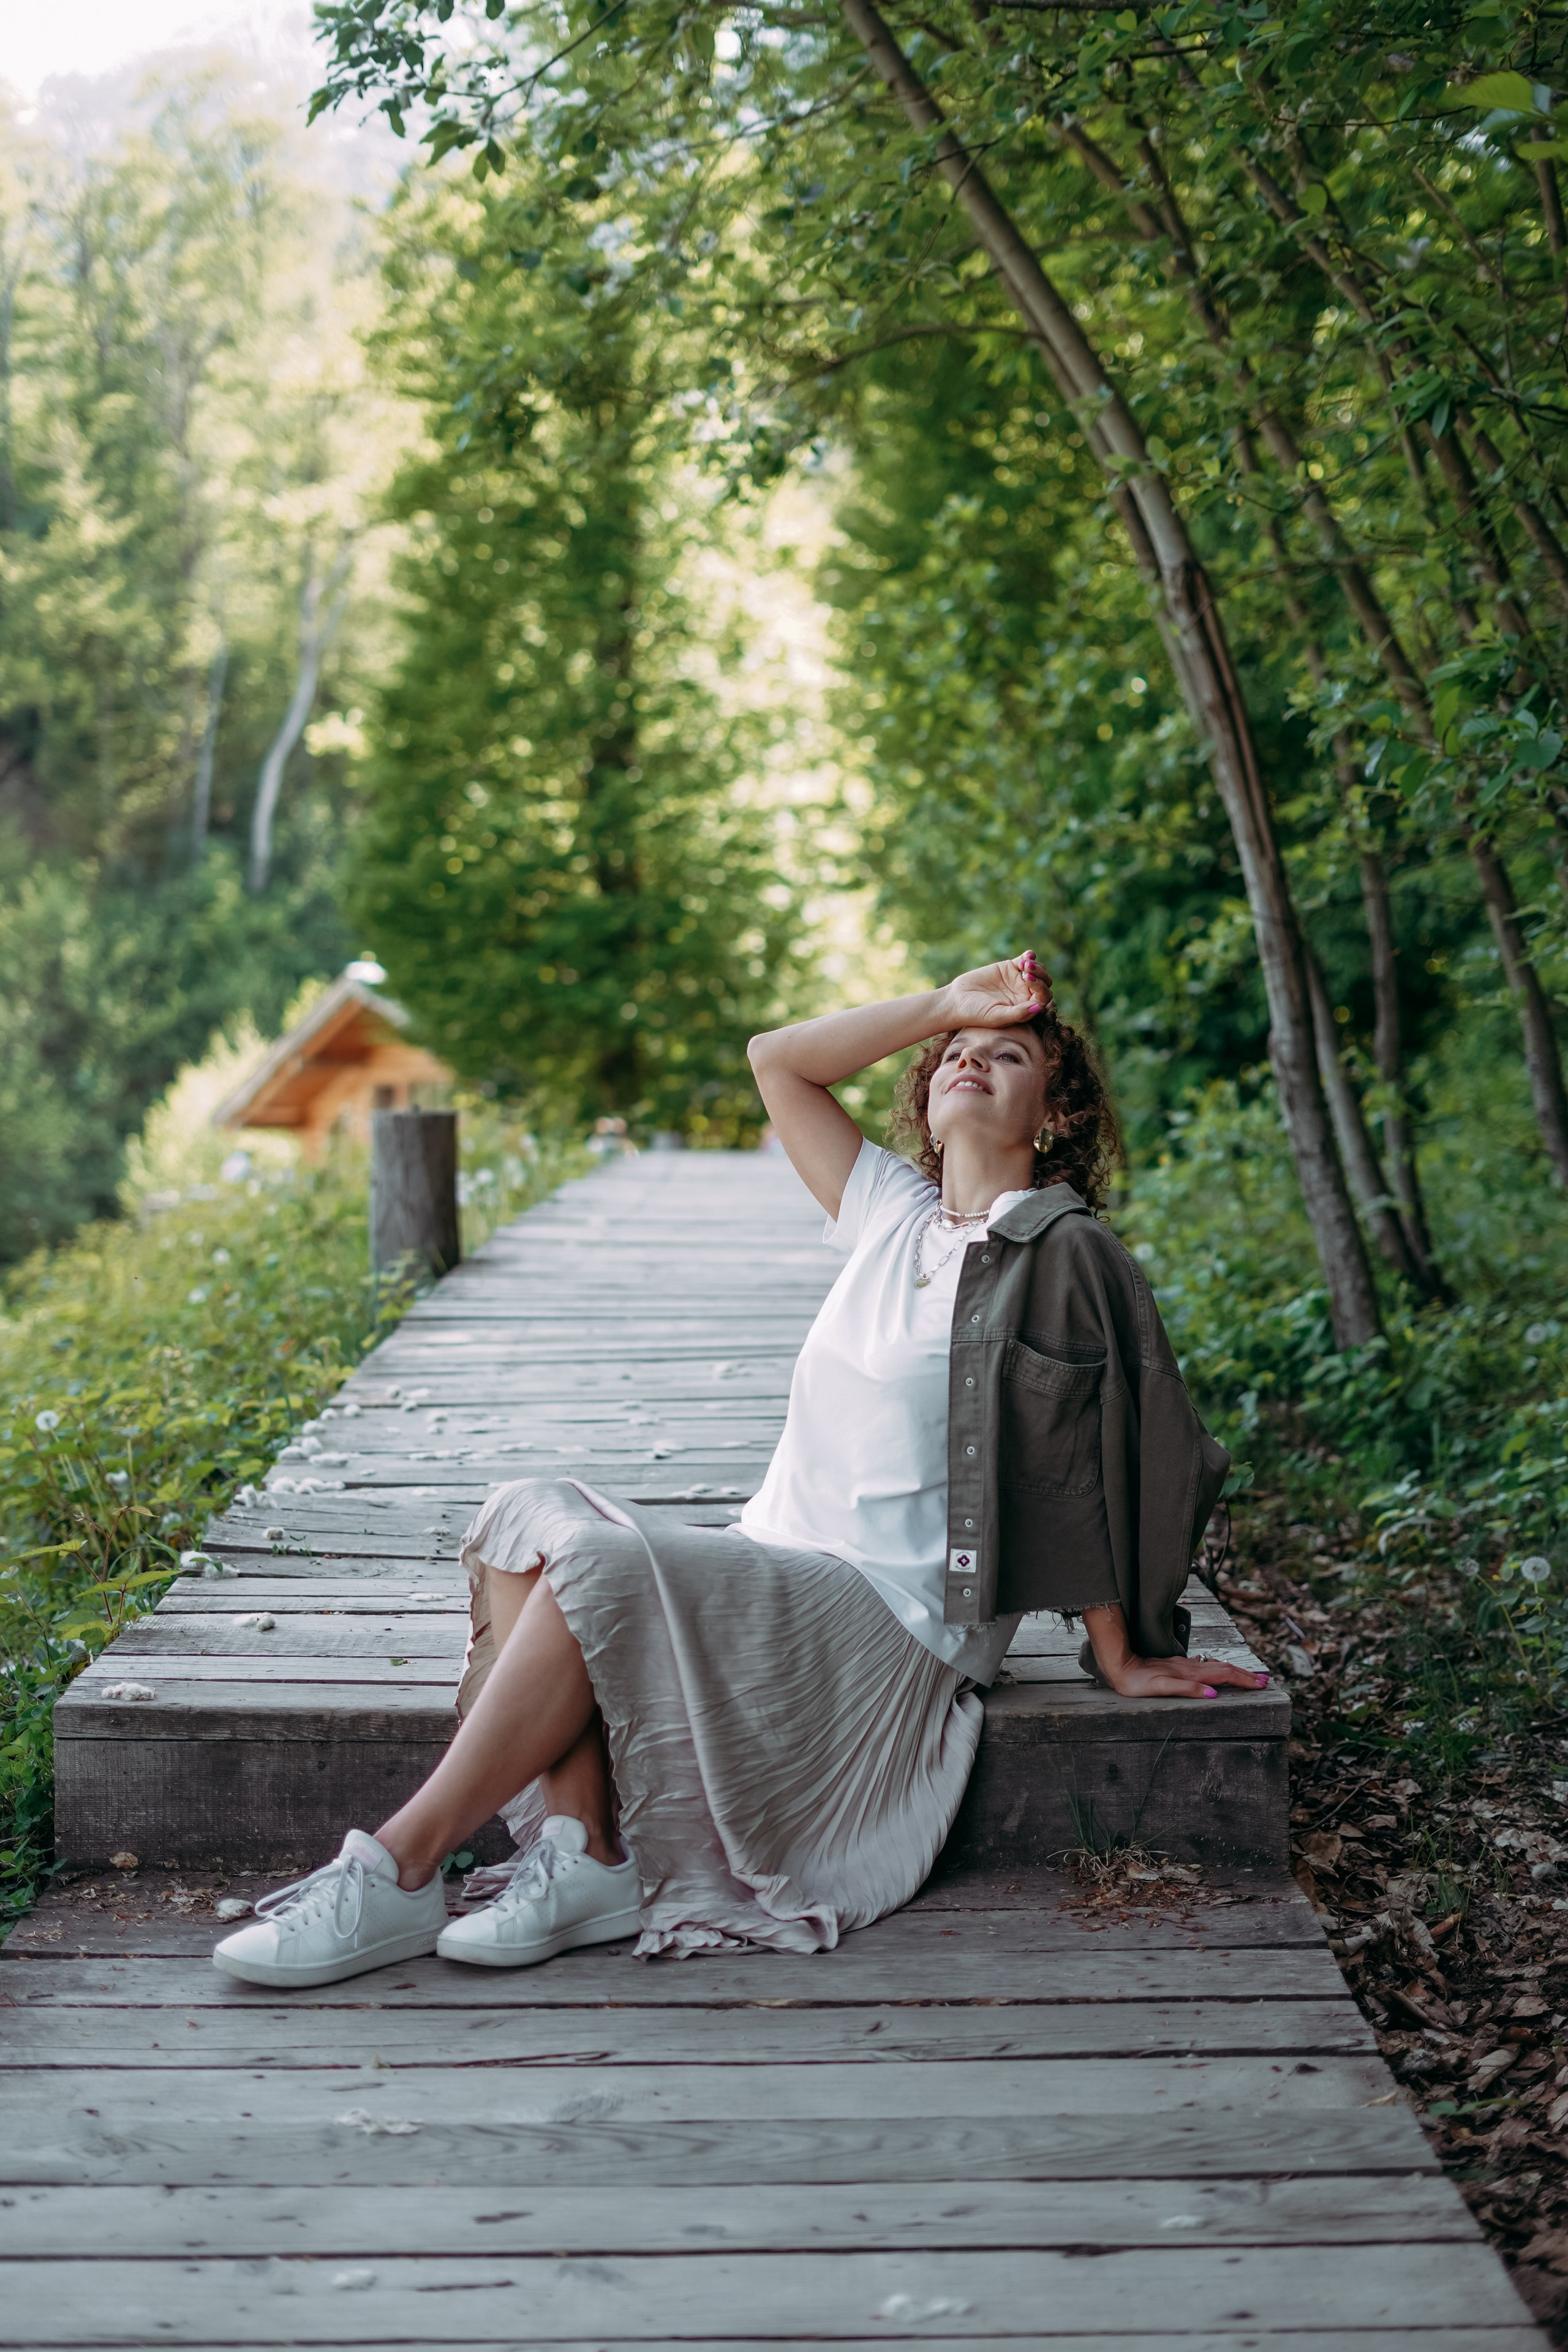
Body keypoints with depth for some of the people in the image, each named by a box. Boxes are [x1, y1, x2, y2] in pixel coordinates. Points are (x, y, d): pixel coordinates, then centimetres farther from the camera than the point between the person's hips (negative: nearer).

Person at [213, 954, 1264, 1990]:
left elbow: (1086, 1472, -5)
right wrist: (946, 1004, 14)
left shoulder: (1061, 1252, -5)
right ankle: (579, 1850, -25)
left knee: (600, 1563, -27)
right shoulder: (894, 1210, 15)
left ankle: (397, 1873, -23)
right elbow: (778, 1060, 19)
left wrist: (1124, 1658, -2)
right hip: (774, 1572, 8)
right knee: (532, 1513, -14)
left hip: (891, 1620, -7)